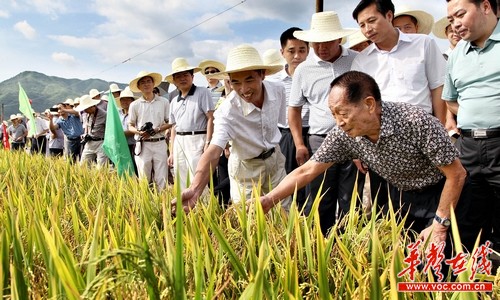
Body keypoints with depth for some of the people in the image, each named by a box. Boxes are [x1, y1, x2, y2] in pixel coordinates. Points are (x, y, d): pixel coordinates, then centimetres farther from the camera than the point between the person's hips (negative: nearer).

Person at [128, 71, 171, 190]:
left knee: (161, 179, -1)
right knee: (144, 179, 2)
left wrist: (156, 130, -10)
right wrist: (140, 132, -12)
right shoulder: (134, 105, 5)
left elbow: (169, 122, 7)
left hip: (159, 143, 0)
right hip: (142, 144, 0)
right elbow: (130, 126, 9)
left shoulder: (164, 102, 6)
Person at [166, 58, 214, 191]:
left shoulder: (202, 93, -1)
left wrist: (207, 143, -13)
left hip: (196, 140, -7)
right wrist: (172, 152, 16)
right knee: (181, 182, 9)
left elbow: (210, 119, -6)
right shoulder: (174, 101, 17)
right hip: (179, 142, 7)